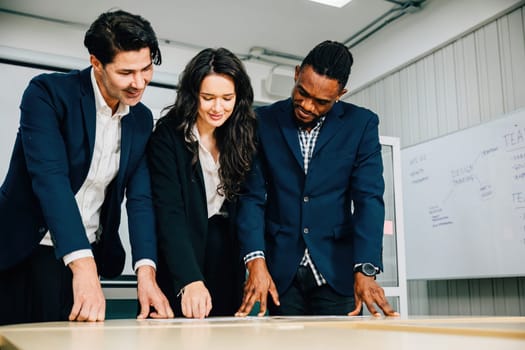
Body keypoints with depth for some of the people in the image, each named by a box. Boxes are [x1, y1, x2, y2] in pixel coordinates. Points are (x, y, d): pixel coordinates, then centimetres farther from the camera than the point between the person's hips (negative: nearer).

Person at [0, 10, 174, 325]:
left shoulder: (142, 119, 2)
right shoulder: (48, 93, -14)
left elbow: (140, 198, -2)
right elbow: (50, 177, -26)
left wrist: (146, 270, -16)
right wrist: (83, 265, -36)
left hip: (86, 255, 4)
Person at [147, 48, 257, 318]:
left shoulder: (241, 136, 2)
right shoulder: (167, 136, -11)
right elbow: (168, 213, -20)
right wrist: (190, 280, -30)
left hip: (228, 260, 4)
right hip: (180, 264, -4)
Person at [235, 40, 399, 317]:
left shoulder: (361, 124, 0)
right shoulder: (264, 121, 1)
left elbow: (368, 198, -7)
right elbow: (252, 195, -4)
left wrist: (365, 270, -19)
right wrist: (255, 261, -17)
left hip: (335, 271, 0)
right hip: (281, 274, 1)